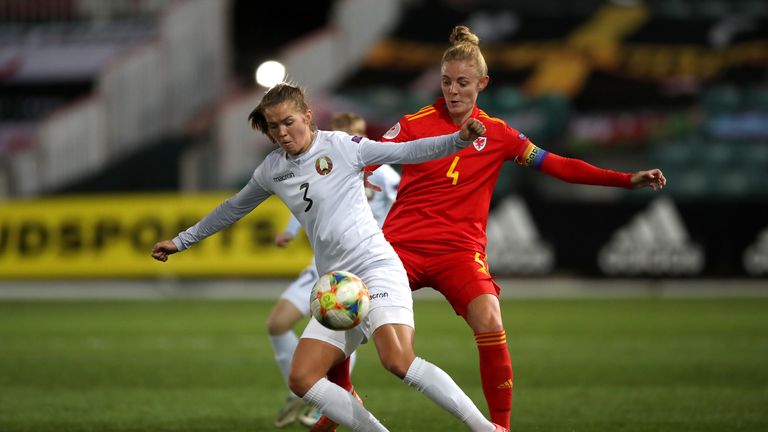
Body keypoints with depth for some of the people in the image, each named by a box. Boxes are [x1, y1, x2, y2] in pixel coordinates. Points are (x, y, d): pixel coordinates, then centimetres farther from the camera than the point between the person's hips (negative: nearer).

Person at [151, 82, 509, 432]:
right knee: (301, 379, -8)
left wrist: (459, 139, -22)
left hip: (376, 269, -7)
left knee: (398, 361, -29)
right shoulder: (271, 170, 12)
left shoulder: (340, 146, -4)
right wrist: (181, 241, 36)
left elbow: (406, 152, -7)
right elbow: (232, 209, 28)